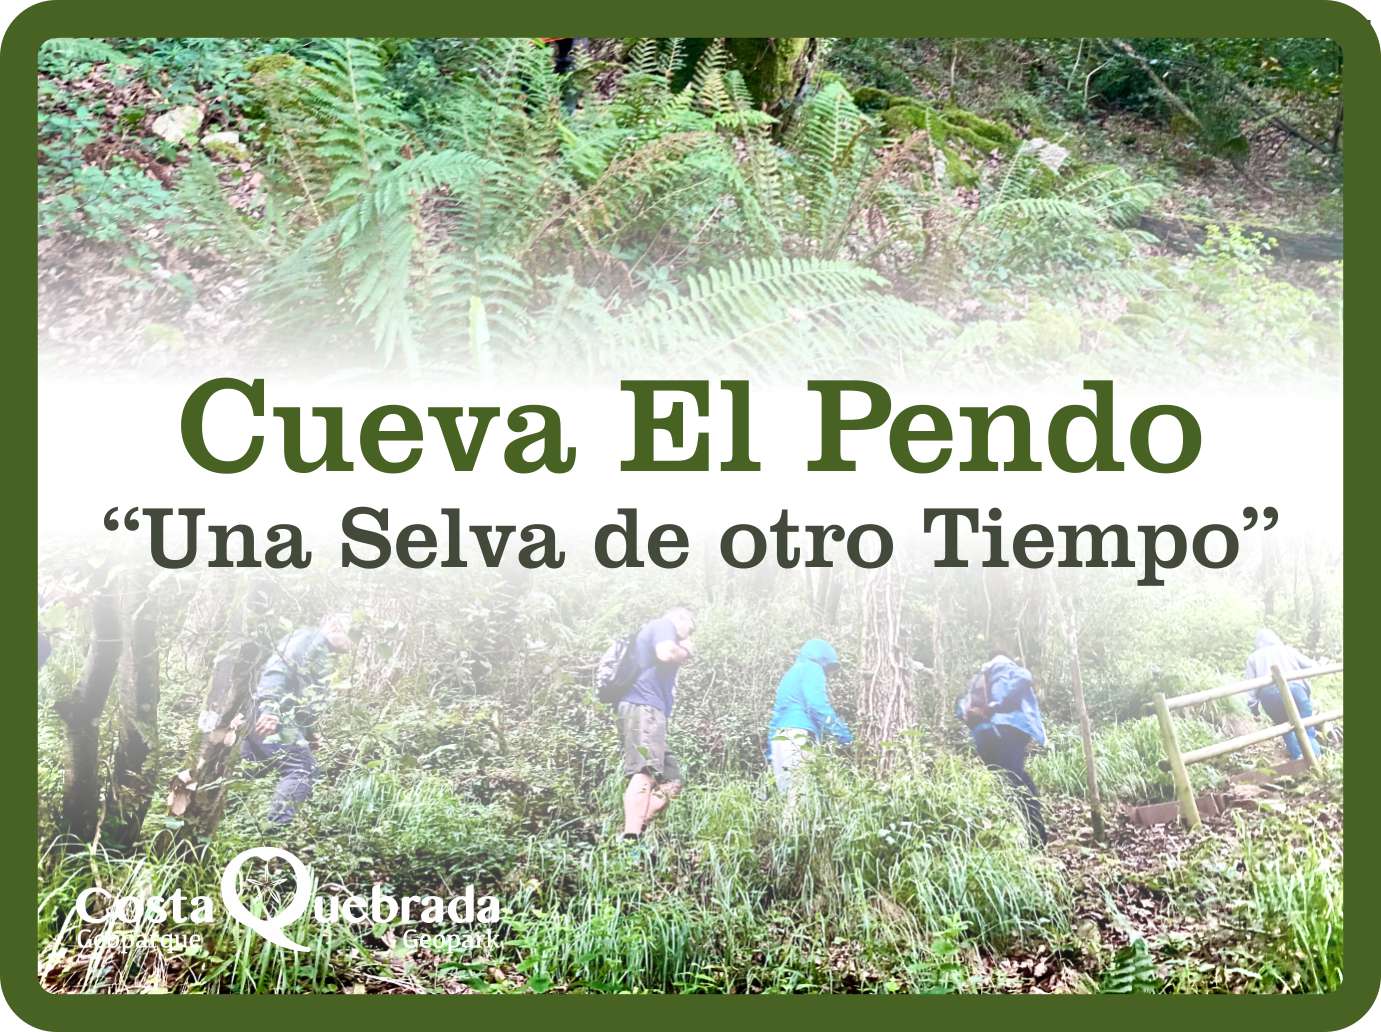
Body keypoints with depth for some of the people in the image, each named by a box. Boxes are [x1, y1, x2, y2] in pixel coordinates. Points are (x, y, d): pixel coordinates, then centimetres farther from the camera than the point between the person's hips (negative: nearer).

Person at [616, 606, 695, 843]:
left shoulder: (653, 632, 35)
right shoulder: (663, 625, 7)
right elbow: (666, 654, -15)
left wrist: (681, 653, 28)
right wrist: (685, 652, 6)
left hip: (648, 711, 10)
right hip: (644, 707, -10)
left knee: (671, 782, 8)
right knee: (645, 774, -25)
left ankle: (635, 832, -8)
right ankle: (630, 841, -40)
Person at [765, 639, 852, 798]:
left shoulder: (790, 675, 31)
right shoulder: (811, 669, 6)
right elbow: (818, 705, -11)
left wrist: (771, 754, 27)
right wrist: (840, 731, -8)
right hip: (798, 739, -9)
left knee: (790, 795, 1)